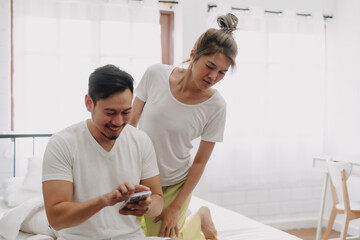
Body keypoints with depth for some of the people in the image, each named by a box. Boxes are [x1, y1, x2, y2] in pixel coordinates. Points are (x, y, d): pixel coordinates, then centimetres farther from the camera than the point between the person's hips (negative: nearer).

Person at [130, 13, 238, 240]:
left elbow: (200, 161, -7)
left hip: (175, 184, -1)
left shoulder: (216, 105, -14)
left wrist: (176, 207, -7)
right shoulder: (155, 74, -13)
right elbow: (131, 123, -2)